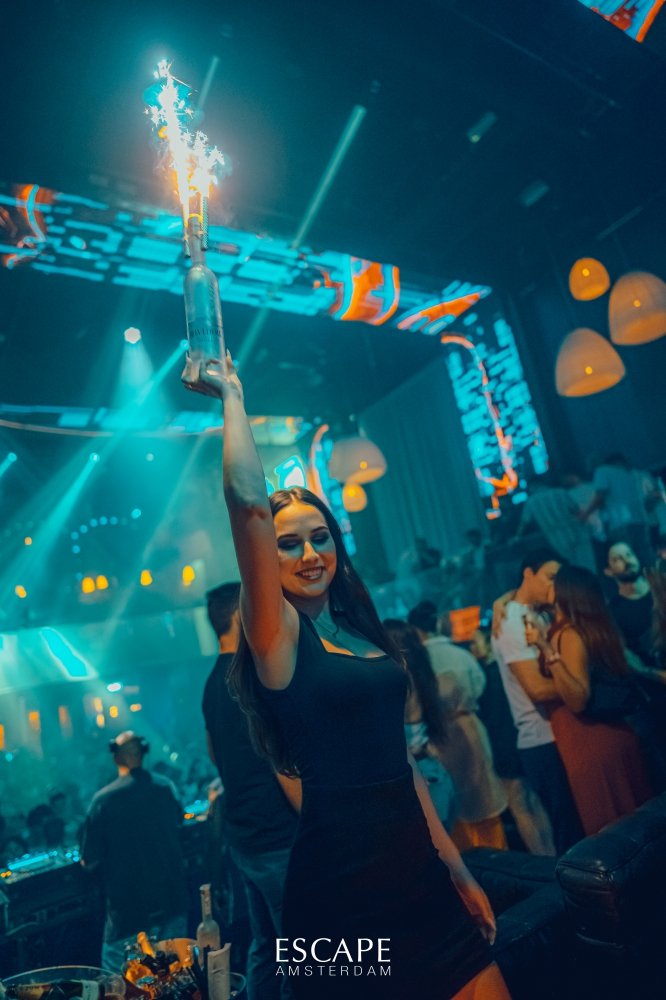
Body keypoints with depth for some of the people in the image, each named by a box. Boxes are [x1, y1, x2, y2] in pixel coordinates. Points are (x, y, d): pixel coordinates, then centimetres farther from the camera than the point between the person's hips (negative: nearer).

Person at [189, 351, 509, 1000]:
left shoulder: (362, 632, 8)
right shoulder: (278, 634, -10)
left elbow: (396, 756, 12)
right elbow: (247, 502, -24)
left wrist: (456, 869, 14)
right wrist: (232, 394, -13)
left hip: (416, 864, 6)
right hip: (342, 881, -6)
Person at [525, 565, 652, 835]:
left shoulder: (569, 634, -20)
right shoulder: (596, 627, 4)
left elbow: (578, 700, -28)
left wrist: (547, 650, -32)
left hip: (591, 743, -9)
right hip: (615, 734, 9)